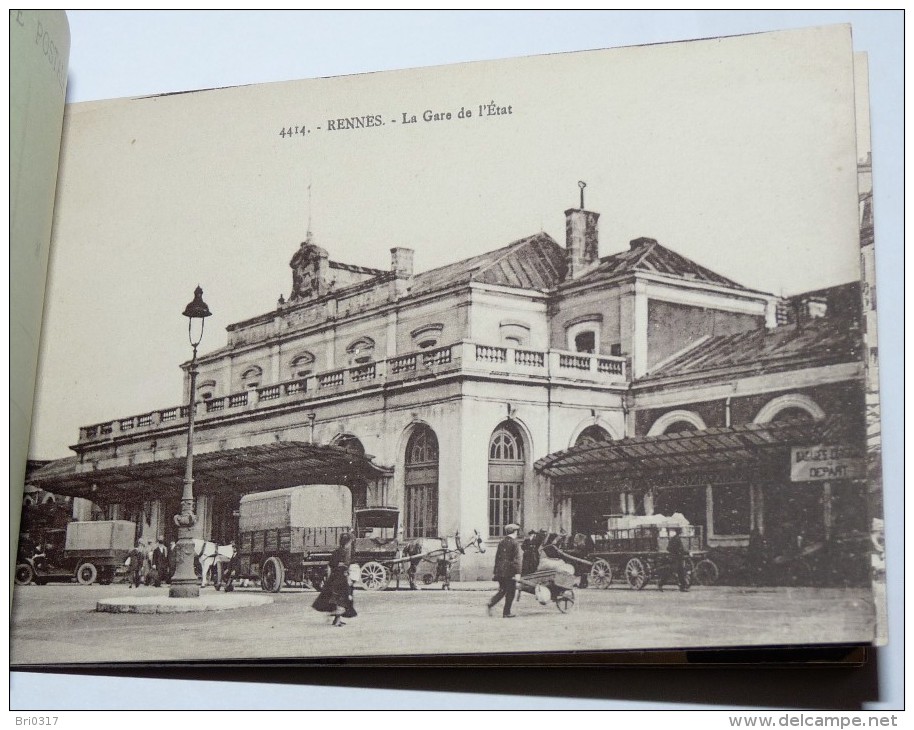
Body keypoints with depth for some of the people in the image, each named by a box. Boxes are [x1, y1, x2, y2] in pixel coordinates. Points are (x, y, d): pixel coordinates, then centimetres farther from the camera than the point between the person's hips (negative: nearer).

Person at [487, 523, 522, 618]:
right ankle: (506, 613, 5)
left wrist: (496, 572, 21)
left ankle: (491, 604, -4)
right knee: (510, 592, 4)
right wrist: (518, 573, -16)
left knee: (502, 590, 16)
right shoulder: (514, 543, -9)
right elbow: (516, 559, -15)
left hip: (500, 571, 6)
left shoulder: (501, 542, 10)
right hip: (510, 571, -6)